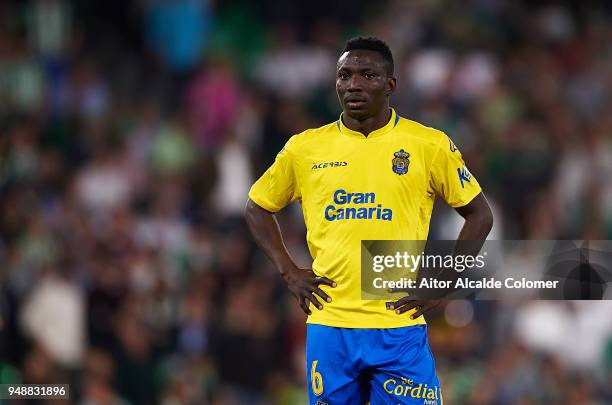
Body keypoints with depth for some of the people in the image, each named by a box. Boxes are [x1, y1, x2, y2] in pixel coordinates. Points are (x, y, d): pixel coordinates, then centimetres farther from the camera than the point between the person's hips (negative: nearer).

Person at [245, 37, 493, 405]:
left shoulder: (430, 146, 1)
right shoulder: (305, 148, 7)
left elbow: (480, 215, 8)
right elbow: (258, 209, 20)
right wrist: (290, 273, 8)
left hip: (400, 329, -2)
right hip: (329, 328, 2)